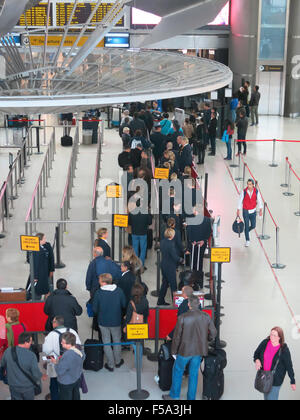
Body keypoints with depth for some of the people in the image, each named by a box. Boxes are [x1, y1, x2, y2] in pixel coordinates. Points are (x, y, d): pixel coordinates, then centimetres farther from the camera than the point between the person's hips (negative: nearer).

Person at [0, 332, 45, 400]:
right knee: (29, 398, 20)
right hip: (27, 387, -3)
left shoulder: (8, 351, -13)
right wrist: (42, 376, 7)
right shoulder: (31, 355, -24)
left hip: (13, 386, 3)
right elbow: (35, 372, -15)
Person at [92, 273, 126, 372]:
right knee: (117, 341, 21)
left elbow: (94, 309, -12)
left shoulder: (98, 293, -20)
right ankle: (118, 361, 35)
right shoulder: (119, 291, -14)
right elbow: (124, 305, -4)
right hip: (116, 321, 2)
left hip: (103, 322, -1)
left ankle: (110, 365, 22)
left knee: (106, 343, 14)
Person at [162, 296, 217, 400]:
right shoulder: (206, 317, -7)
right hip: (199, 351, 3)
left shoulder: (182, 318, -16)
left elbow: (177, 337, -10)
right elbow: (213, 333, 0)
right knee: (193, 374, 15)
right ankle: (191, 397, 22)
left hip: (185, 350, -3)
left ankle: (174, 395, 27)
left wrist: (174, 351, 3)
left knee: (177, 370, 18)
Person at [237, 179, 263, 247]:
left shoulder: (256, 191, -9)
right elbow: (240, 201, -5)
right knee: (246, 226, -4)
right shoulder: (244, 191, -12)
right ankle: (247, 241, 6)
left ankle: (247, 231, 38)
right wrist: (238, 210, -4)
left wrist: (261, 210, -15)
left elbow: (259, 200, -7)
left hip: (253, 211, 2)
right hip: (245, 211, -2)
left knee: (253, 226, 3)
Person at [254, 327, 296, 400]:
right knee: (266, 397, 21)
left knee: (272, 398, -4)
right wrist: (257, 360, -15)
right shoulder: (265, 343, -8)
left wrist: (293, 382, -3)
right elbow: (256, 353, 8)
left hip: (276, 379, -5)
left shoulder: (284, 350, -18)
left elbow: (289, 366, -10)